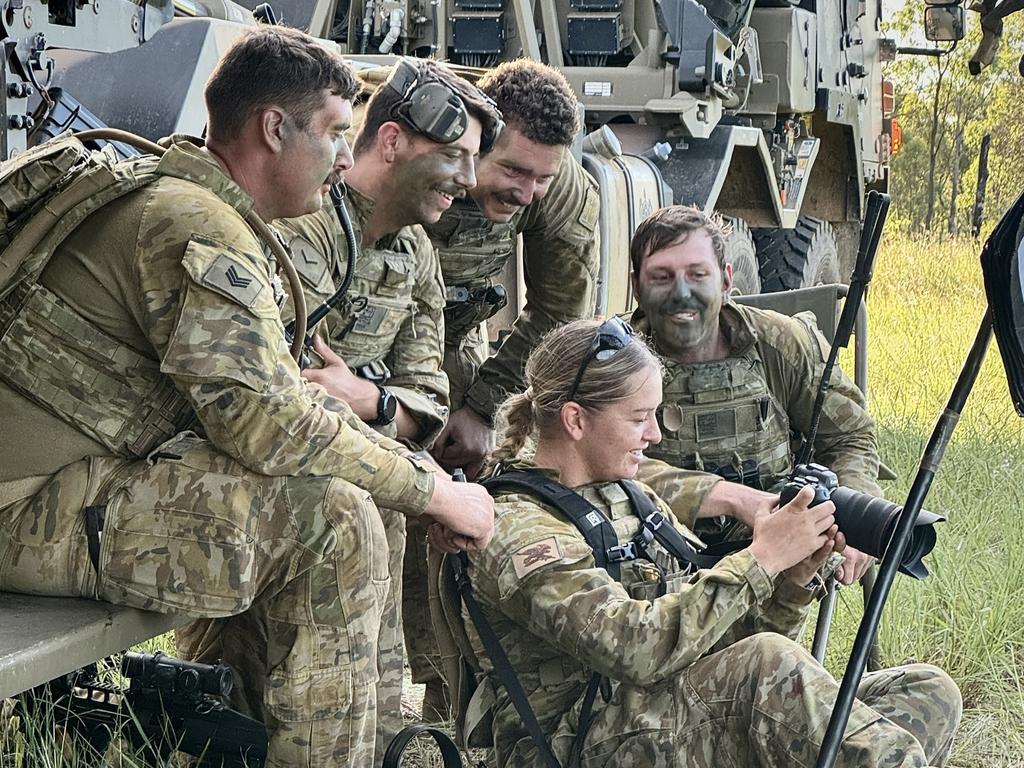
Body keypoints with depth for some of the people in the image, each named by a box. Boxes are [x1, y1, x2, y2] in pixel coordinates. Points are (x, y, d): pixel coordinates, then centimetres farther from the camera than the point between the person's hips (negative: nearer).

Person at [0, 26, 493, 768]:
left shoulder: (183, 196, 17)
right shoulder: (198, 227, -16)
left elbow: (274, 389, 19)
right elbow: (262, 419, -23)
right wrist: (431, 491, -14)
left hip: (81, 475, 11)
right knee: (334, 524, -17)